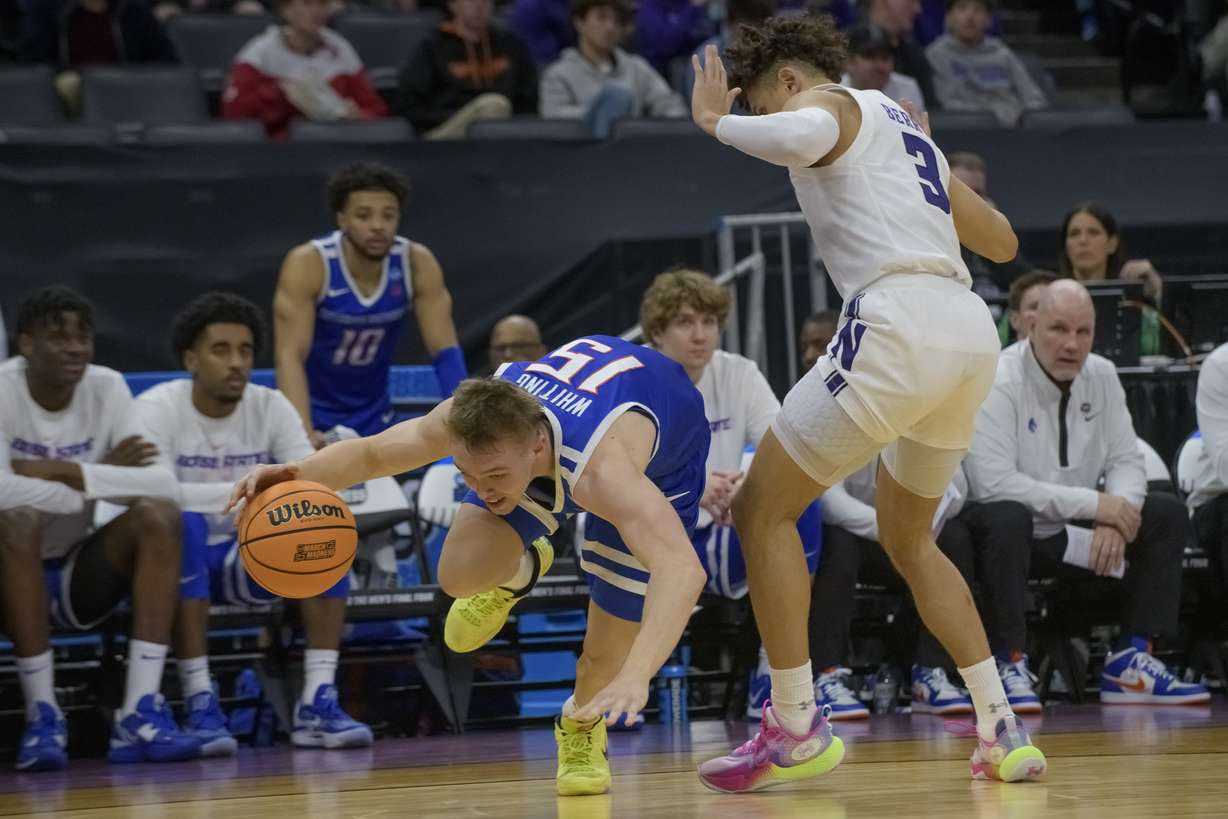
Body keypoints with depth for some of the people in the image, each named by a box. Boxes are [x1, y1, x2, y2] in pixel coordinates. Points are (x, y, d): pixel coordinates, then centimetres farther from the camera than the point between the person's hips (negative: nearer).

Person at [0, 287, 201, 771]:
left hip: (80, 577, 4)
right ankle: (42, 714, -26)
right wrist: (102, 477, -21)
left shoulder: (107, 388, -3)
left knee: (159, 514, -21)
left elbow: (162, 484, -16)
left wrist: (65, 471, -24)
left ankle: (140, 714, -27)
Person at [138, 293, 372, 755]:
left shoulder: (271, 407, -2)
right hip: (179, 558, -3)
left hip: (244, 560, 4)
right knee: (183, 523, -37)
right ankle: (199, 703, -35)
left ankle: (317, 702, -27)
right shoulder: (158, 408, -13)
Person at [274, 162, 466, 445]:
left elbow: (445, 350, -13)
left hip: (373, 416, 3)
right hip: (314, 414, -3)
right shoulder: (308, 265, -23)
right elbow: (289, 355, -30)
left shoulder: (418, 264, -14)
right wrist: (303, 433, -44)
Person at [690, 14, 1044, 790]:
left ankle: (798, 727, 2)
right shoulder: (907, 129, 30)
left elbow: (802, 138, -21)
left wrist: (717, 121, -3)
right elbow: (1002, 240, 37)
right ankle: (1004, 731, 16)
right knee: (908, 538, 25)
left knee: (764, 509, 3)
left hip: (901, 322, -8)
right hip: (973, 330, 9)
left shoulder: (827, 101, 7)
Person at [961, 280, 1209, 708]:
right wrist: (1094, 504, -27)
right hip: (1008, 532, -7)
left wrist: (1114, 520, -21)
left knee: (1167, 515, -6)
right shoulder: (997, 382, -19)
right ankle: (1009, 665, -30)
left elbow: (1125, 461, 3)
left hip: (1074, 536, 7)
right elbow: (993, 483, -29)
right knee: (1007, 516, -39)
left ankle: (1132, 658, -9)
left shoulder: (1102, 376, 1)